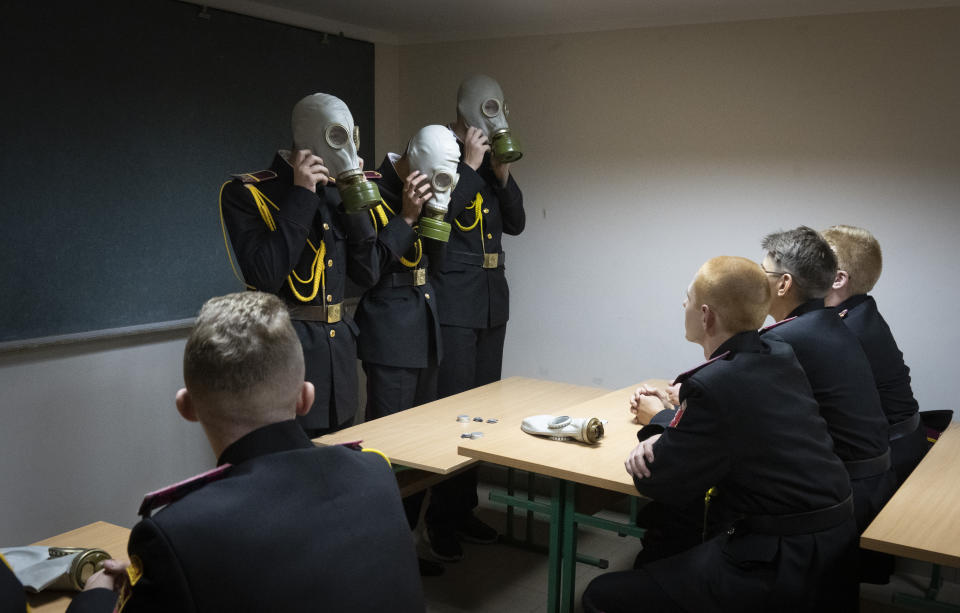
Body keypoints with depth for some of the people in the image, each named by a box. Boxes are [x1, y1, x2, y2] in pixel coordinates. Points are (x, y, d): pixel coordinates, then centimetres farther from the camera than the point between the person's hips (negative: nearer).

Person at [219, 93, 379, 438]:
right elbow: (264, 278, -22)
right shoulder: (245, 193, -8)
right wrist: (301, 196, -19)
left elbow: (367, 275, 5)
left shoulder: (334, 193, 10)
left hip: (339, 346, 6)